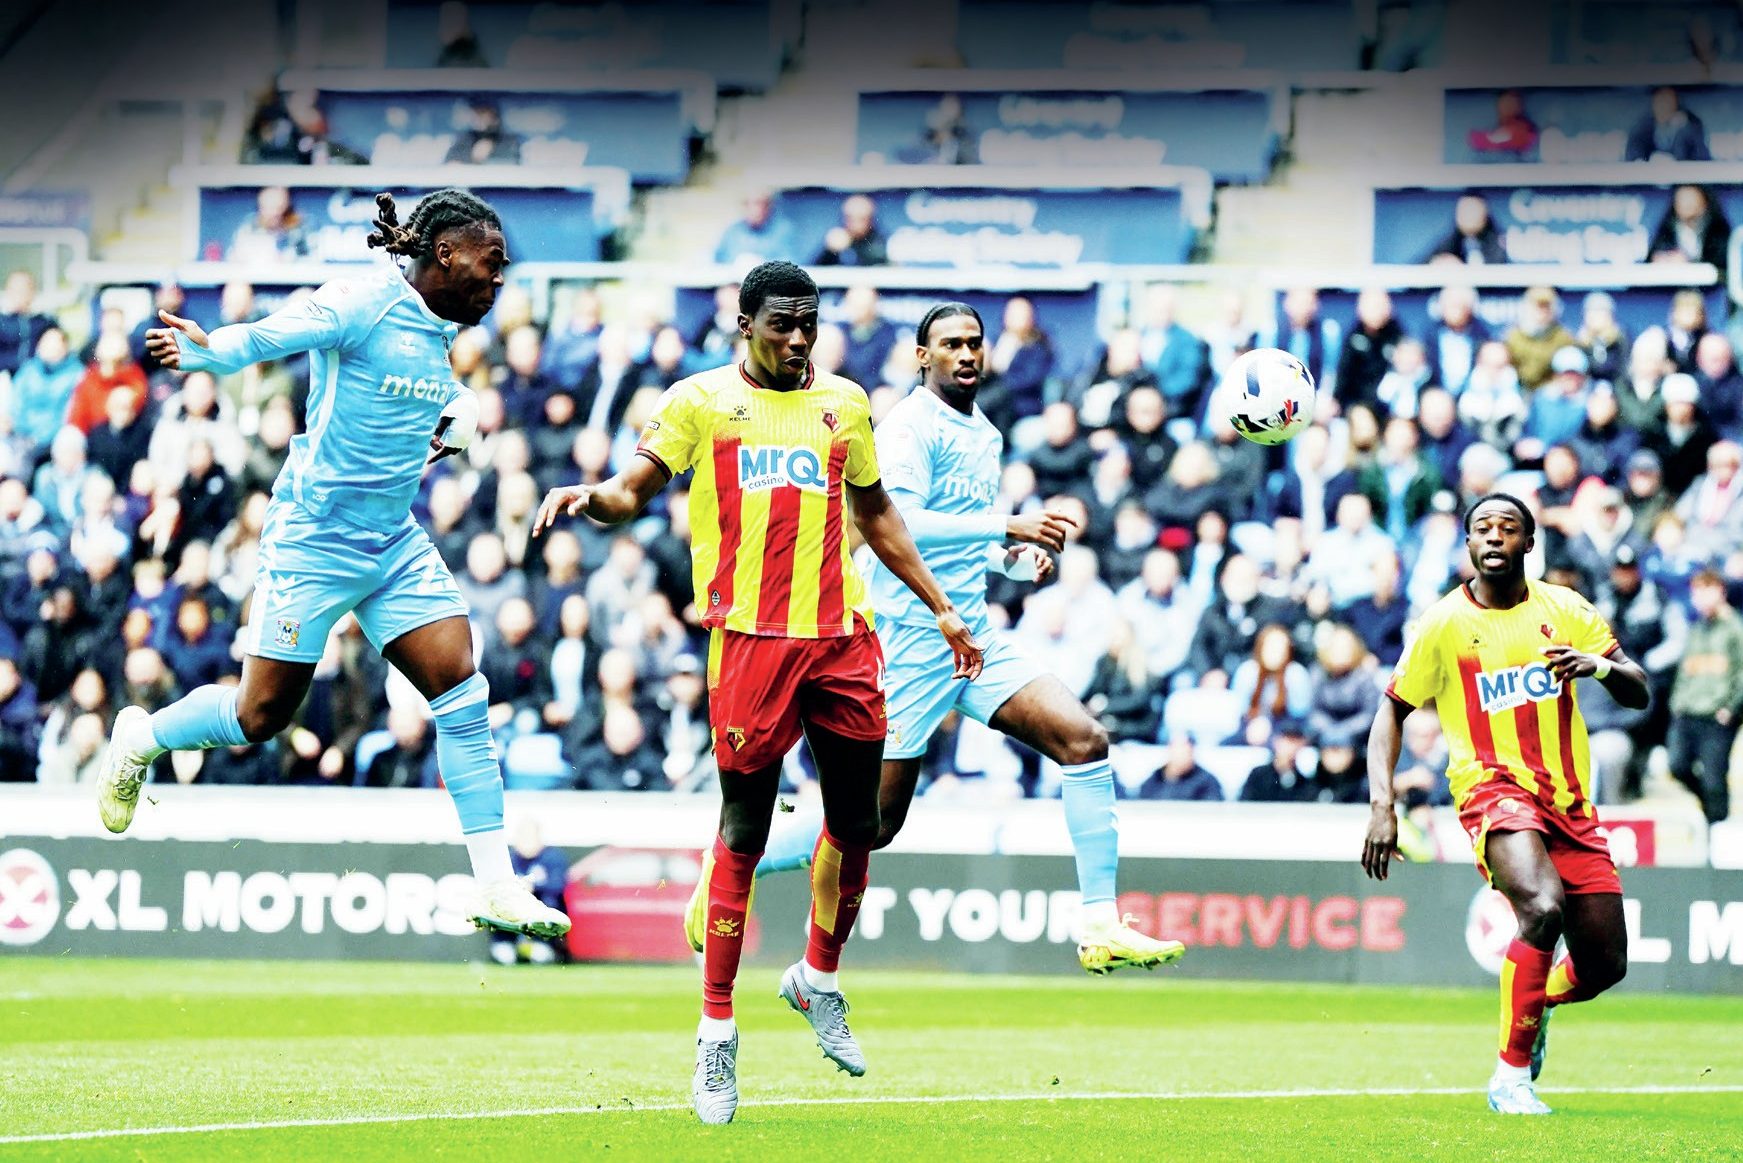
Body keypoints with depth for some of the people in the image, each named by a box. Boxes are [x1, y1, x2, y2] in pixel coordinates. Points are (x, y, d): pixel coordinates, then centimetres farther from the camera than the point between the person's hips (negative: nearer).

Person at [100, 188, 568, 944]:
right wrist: (203, 350, -48)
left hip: (395, 543, 7)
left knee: (463, 691, -6)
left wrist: (457, 420, 7)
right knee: (262, 715, 1)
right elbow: (267, 338, -28)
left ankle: (496, 889, -4)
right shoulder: (363, 304, -15)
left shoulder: (441, 329, 8)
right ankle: (139, 739, 32)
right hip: (315, 538, -7)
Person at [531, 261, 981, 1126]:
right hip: (750, 635, -4)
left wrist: (940, 609, 23)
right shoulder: (700, 401, 4)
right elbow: (633, 491, -1)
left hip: (843, 637, 4)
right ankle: (716, 1031, 1)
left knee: (855, 825, 7)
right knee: (743, 834, -5)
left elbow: (875, 514, 24)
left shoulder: (844, 404, 15)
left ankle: (819, 980, 31)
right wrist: (591, 496, -24)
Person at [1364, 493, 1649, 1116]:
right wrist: (1382, 803, -5)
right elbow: (1392, 711, 8)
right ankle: (1512, 1077, -21)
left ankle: (1538, 1003, 39)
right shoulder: (1444, 624, 1)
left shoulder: (1565, 609, 7)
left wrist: (1601, 665, -17)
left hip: (1568, 800, 4)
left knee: (1604, 965, 1)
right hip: (1492, 785, -4)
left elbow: (1638, 690, 7)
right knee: (1542, 906, -33)